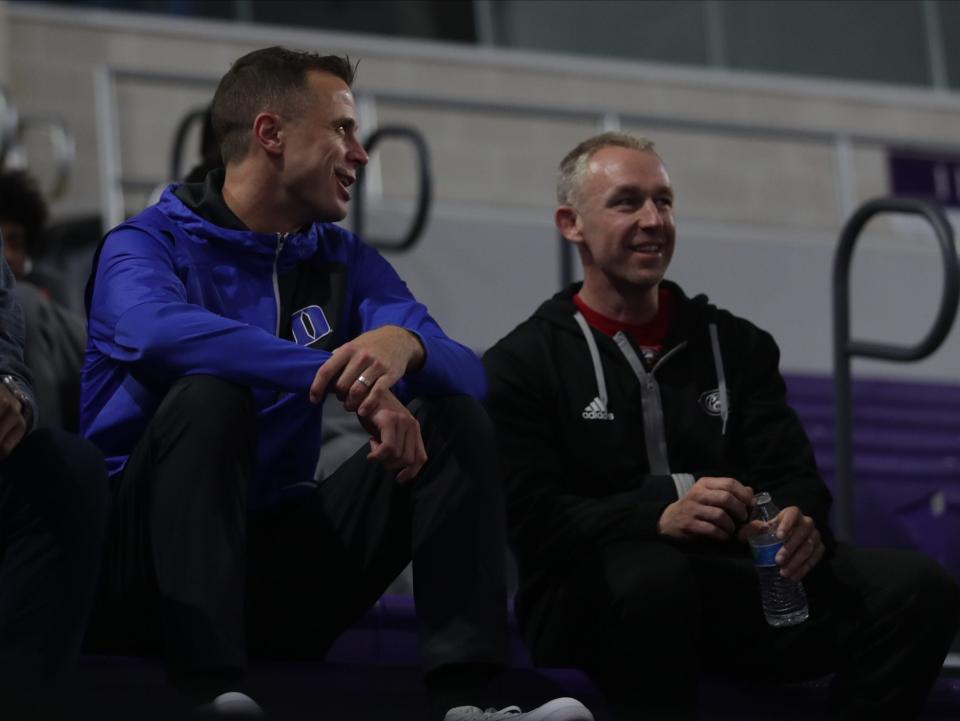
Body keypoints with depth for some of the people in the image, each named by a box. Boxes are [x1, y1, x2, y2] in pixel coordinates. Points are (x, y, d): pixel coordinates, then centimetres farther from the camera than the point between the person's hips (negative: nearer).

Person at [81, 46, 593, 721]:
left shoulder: (344, 261, 13)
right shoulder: (149, 242, -3)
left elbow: (468, 374, -1)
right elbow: (156, 330, -29)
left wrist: (405, 344, -27)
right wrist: (346, 377, -33)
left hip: (281, 572, 5)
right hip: (144, 565, -5)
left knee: (455, 416, -6)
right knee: (210, 395, -30)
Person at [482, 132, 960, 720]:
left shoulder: (736, 345, 18)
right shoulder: (522, 364, 4)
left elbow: (793, 476, 9)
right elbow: (532, 517, -9)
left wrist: (801, 523, -18)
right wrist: (659, 515, -26)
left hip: (739, 584, 4)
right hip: (590, 599, -4)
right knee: (652, 575, -41)